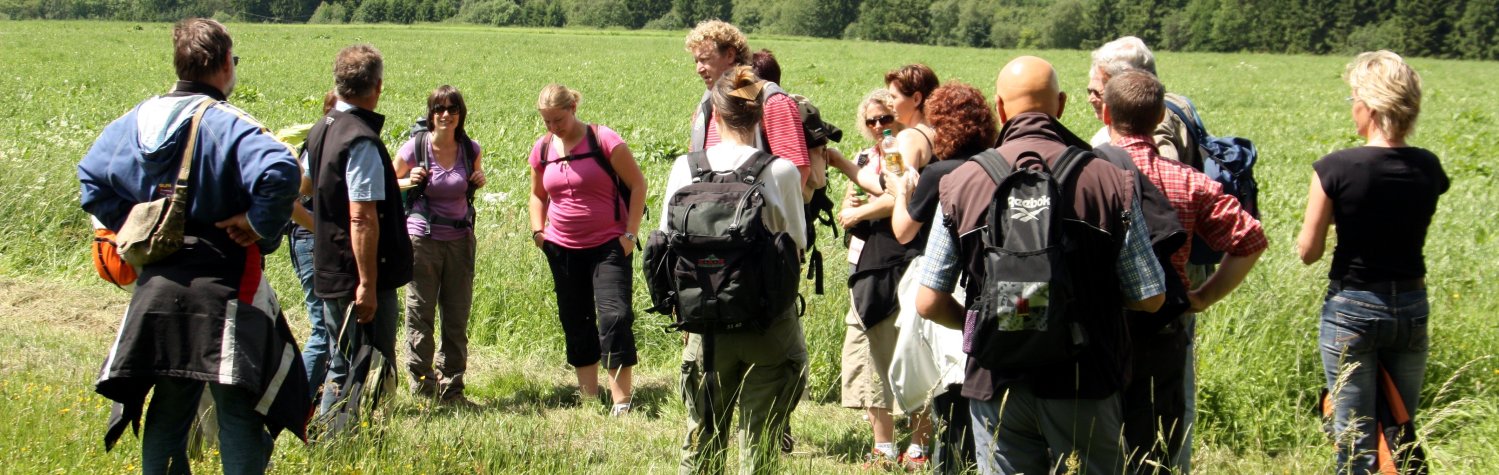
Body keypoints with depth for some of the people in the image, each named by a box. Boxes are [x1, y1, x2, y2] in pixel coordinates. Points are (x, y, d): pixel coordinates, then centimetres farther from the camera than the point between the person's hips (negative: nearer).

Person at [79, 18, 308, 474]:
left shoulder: (138, 120, 6)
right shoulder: (227, 124, -15)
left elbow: (91, 178, 13)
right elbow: (280, 172, -31)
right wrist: (259, 224, -17)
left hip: (157, 286, 6)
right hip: (222, 288, -6)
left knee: (167, 415, 16)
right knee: (239, 416, 0)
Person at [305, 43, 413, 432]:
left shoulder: (321, 131, 9)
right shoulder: (362, 141, -19)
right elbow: (363, 218, -23)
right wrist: (368, 284, -23)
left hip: (329, 273, 9)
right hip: (360, 278, -9)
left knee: (342, 369, 18)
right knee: (369, 372, -2)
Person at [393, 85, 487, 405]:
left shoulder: (471, 149, 1)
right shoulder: (414, 148, -8)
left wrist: (480, 180, -2)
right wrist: (410, 182, -14)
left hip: (460, 240, 3)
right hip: (423, 238, -3)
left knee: (457, 318, 7)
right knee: (419, 316, 0)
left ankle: (451, 389, 15)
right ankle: (422, 386, 10)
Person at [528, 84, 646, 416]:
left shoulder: (604, 140, -10)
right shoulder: (542, 149, 5)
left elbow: (637, 184, -5)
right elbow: (538, 194, 23)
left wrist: (631, 233, -9)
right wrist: (538, 230, 7)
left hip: (608, 245, -6)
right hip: (563, 249, 6)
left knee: (614, 317, -16)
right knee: (576, 324, 11)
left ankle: (621, 402, -11)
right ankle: (588, 400, 21)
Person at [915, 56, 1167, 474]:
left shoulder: (962, 182, -3)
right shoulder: (1109, 181, -7)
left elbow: (929, 303, -3)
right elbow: (1149, 297, -4)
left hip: (996, 384, 1)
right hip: (1083, 381, -1)